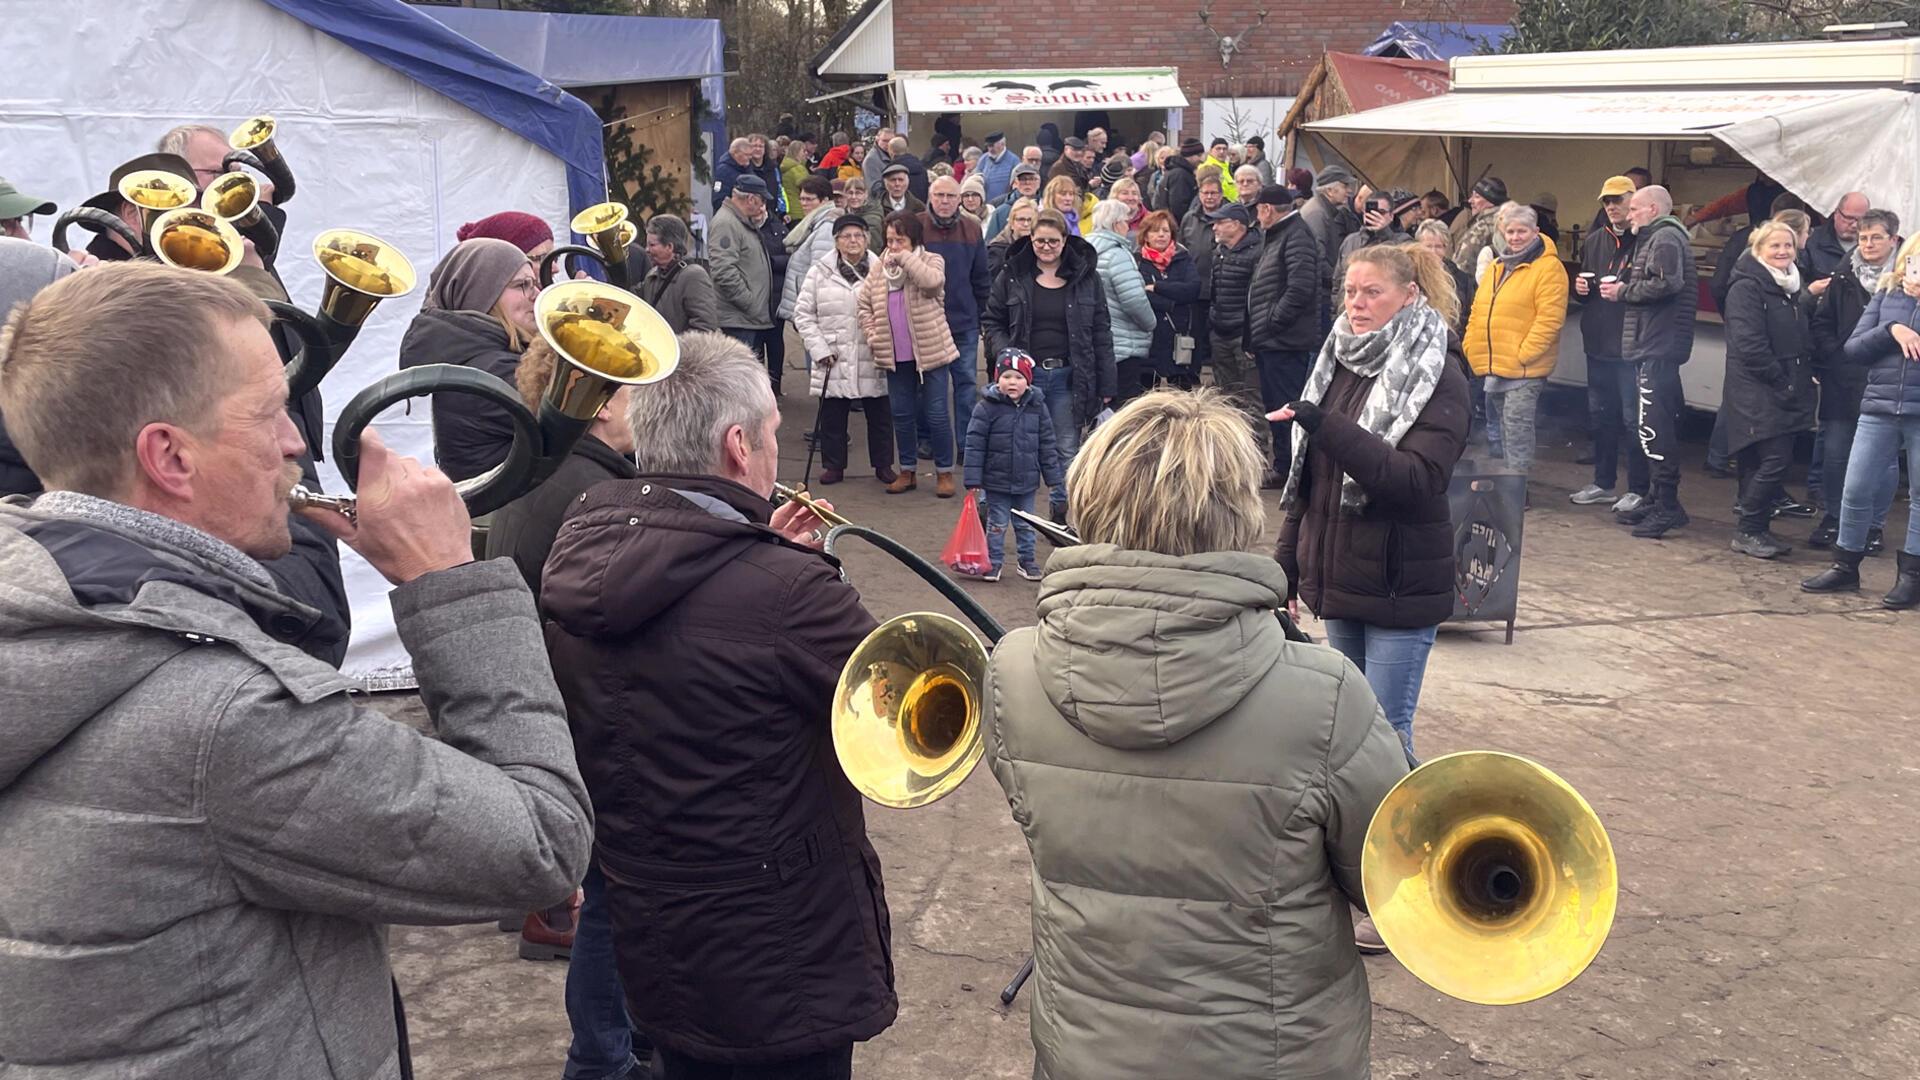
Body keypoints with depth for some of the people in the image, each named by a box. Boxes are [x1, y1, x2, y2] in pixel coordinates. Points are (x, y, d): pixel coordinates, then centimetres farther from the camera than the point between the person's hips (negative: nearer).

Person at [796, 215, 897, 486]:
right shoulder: (820, 272, 3)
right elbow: (803, 313, 4)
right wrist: (819, 349, -5)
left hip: (873, 360, 0)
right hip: (833, 361, 0)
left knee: (880, 416, 7)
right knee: (832, 417, 7)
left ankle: (883, 464, 21)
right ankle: (833, 465, 20)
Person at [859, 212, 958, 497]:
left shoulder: (931, 261, -4)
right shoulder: (879, 268, 9)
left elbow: (932, 281, -27)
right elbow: (865, 305, 14)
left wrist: (905, 258, -19)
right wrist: (873, 335, 2)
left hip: (931, 352, -4)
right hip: (895, 355, 4)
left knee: (937, 414, -1)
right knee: (902, 414, 11)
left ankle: (944, 472, 11)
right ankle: (907, 471, 23)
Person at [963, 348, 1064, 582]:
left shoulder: (1037, 407, -3)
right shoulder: (987, 407, -12)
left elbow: (1047, 444, 4)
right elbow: (974, 444, -11)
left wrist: (1054, 476, 4)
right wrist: (973, 479, -13)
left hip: (1027, 480, 3)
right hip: (997, 481, -3)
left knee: (1026, 524, 15)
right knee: (997, 524, 8)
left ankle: (1027, 560, 29)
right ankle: (993, 561, 20)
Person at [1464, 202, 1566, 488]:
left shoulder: (1548, 267, -8)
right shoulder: (1496, 267, 16)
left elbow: (1550, 318, -16)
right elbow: (1478, 313, 19)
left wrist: (1523, 354, -19)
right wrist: (1471, 350, 9)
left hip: (1524, 368, -8)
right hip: (1492, 366, 8)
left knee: (1517, 429, -8)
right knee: (1495, 429, 16)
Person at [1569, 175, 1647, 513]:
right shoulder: (1594, 241, 14)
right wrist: (1579, 287, 3)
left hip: (1632, 345, -7)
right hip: (1599, 343, 7)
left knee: (1634, 418, -3)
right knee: (1600, 415, 15)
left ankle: (1638, 489, 4)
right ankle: (1603, 483, 25)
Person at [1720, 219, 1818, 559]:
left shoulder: (1795, 288, 17)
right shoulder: (1747, 288, -9)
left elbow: (1805, 337, 23)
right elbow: (1749, 345, -17)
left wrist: (1806, 376, 7)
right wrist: (1780, 381, -16)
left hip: (1788, 391, 8)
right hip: (1758, 393, -8)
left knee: (1772, 462, 8)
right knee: (1774, 461, -12)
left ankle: (1760, 530, 16)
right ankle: (1748, 531, -2)